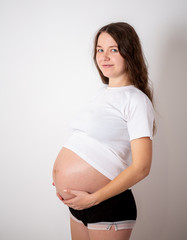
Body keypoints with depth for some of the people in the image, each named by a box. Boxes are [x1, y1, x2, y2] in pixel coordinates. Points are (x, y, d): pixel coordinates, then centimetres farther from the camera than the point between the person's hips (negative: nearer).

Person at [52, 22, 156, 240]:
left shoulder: (137, 100, -13)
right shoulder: (103, 93, 10)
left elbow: (141, 167, -19)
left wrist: (93, 198, -19)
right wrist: (64, 184, 7)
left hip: (108, 205, -7)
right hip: (79, 201, 7)